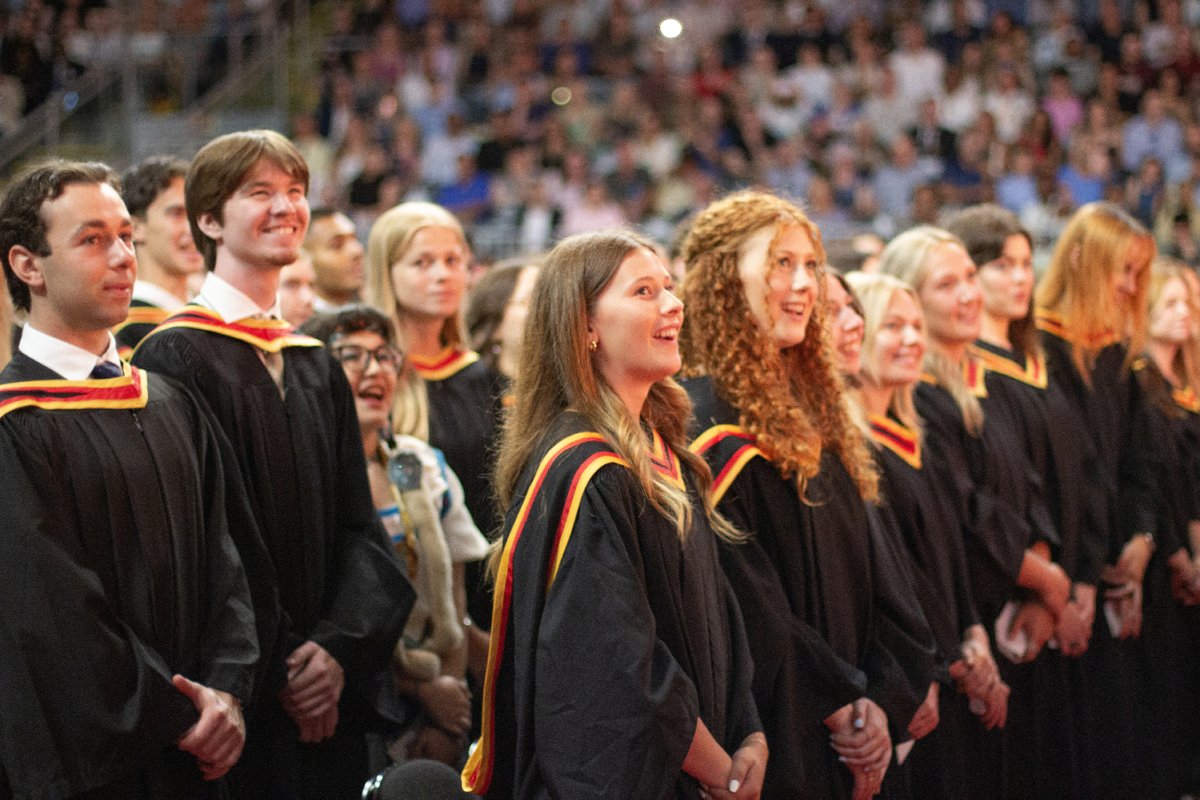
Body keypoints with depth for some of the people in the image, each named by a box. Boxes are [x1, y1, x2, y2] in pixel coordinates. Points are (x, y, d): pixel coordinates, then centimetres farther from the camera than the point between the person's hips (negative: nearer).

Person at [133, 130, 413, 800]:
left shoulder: (317, 367, 14)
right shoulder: (176, 358, -8)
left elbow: (358, 526, 9)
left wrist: (339, 646, -8)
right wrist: (276, 665, -13)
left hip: (324, 694, 6)